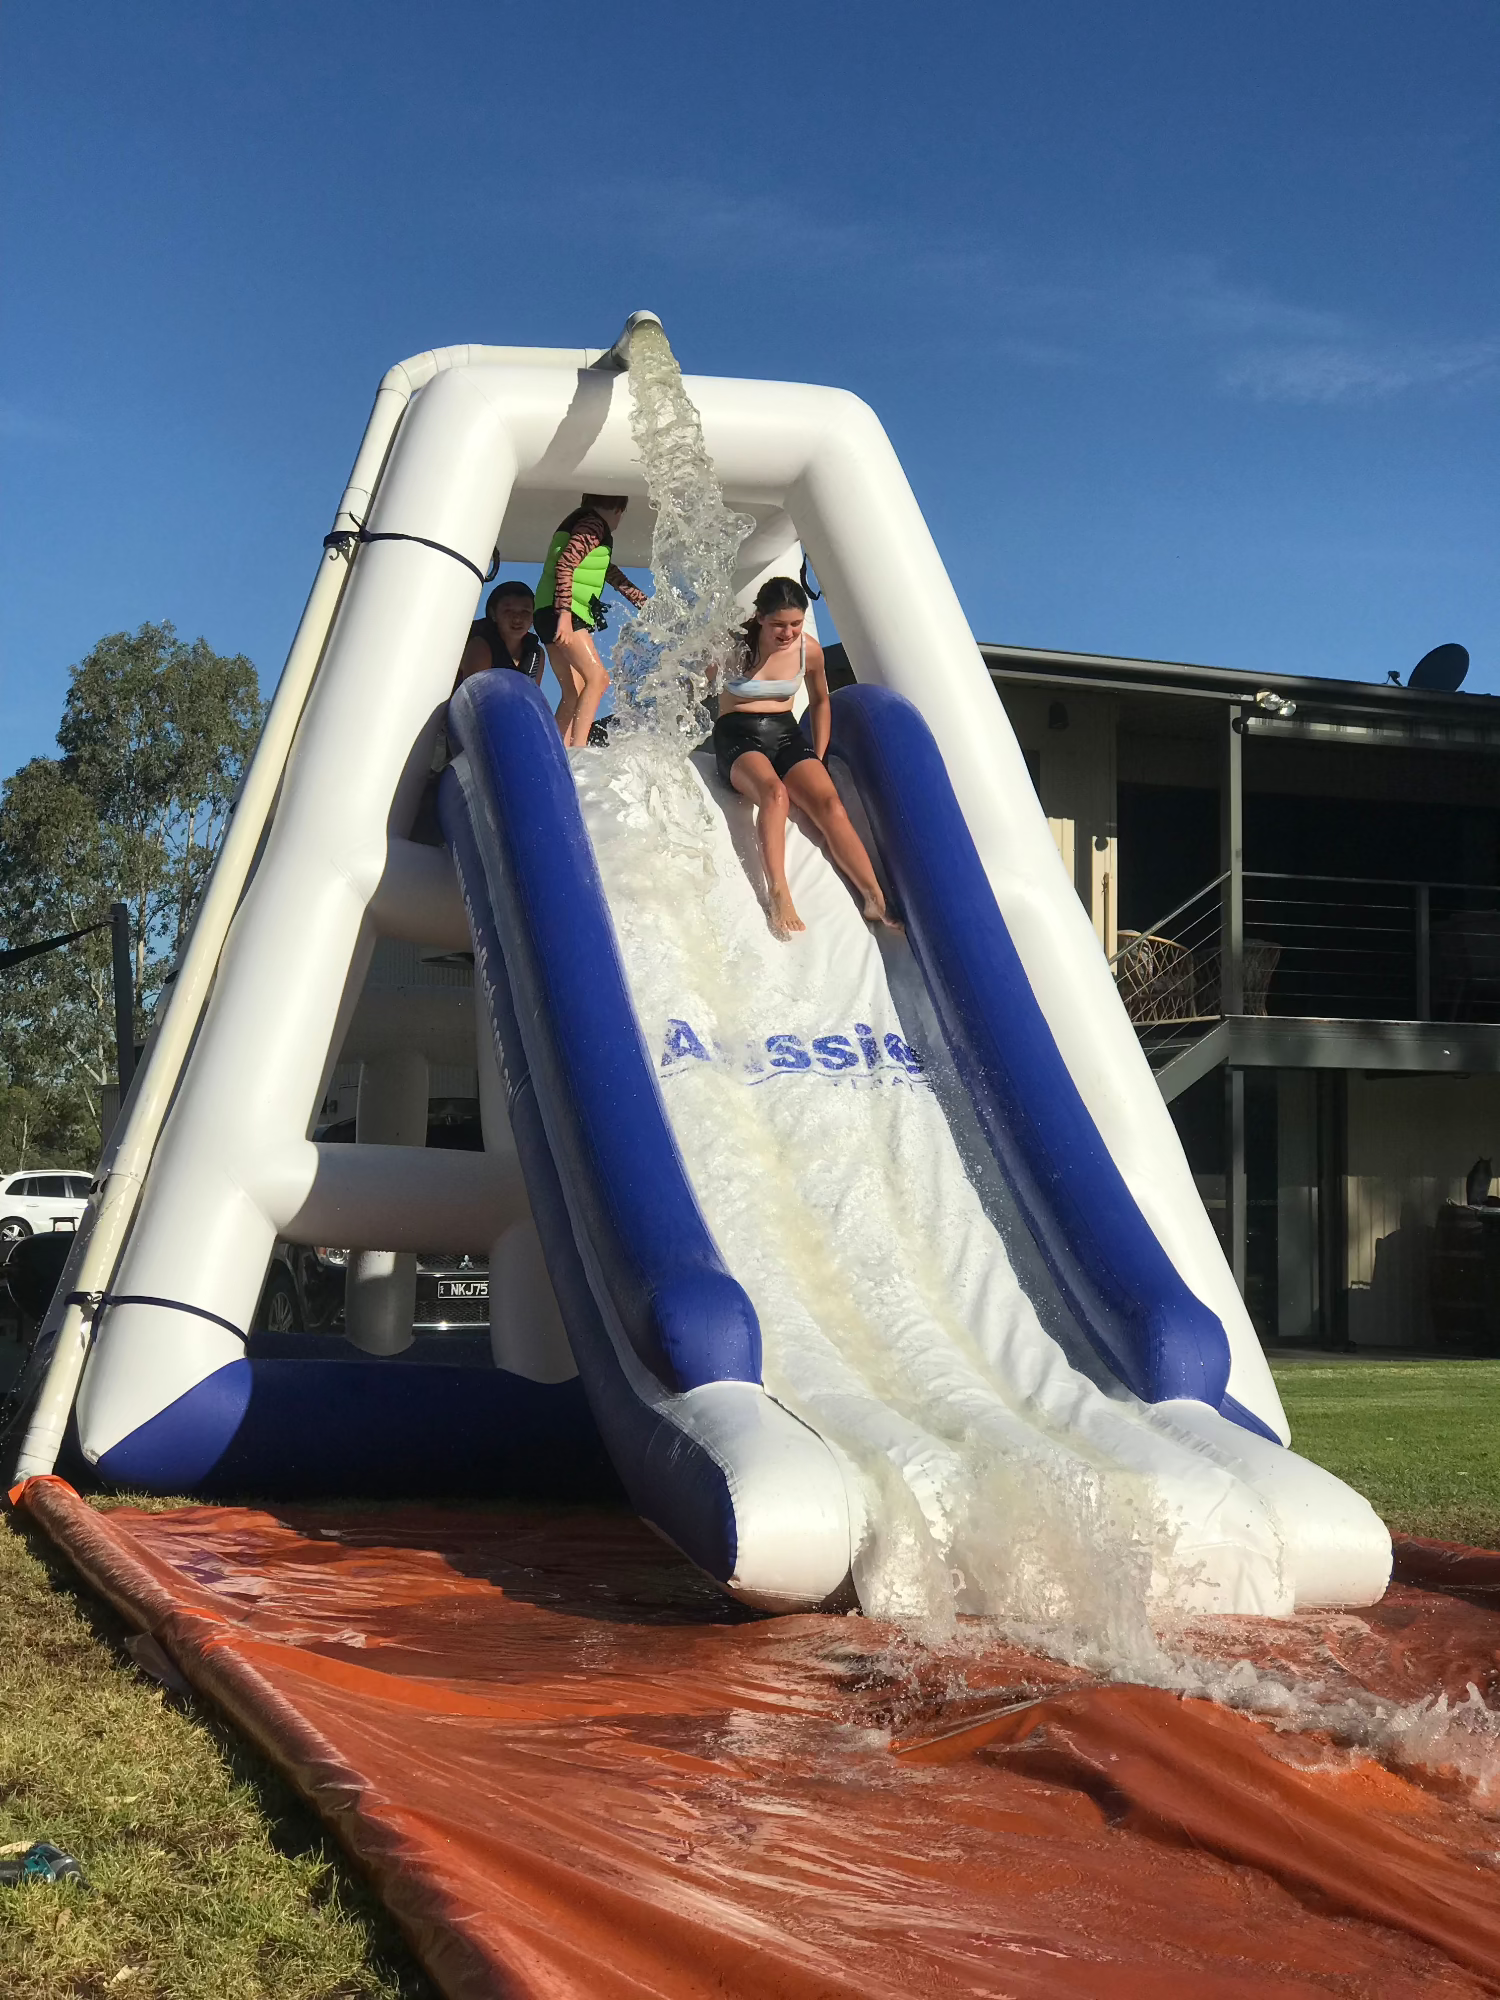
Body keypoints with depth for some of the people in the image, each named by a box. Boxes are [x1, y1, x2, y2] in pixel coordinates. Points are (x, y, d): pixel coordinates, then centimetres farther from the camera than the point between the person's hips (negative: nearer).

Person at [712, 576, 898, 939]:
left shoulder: (809, 650, 0)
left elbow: (820, 702, 19)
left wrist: (818, 758, 13)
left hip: (786, 735, 4)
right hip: (738, 737, -4)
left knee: (830, 805, -23)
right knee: (775, 792, -37)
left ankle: (875, 902, -32)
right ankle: (779, 898, -46)